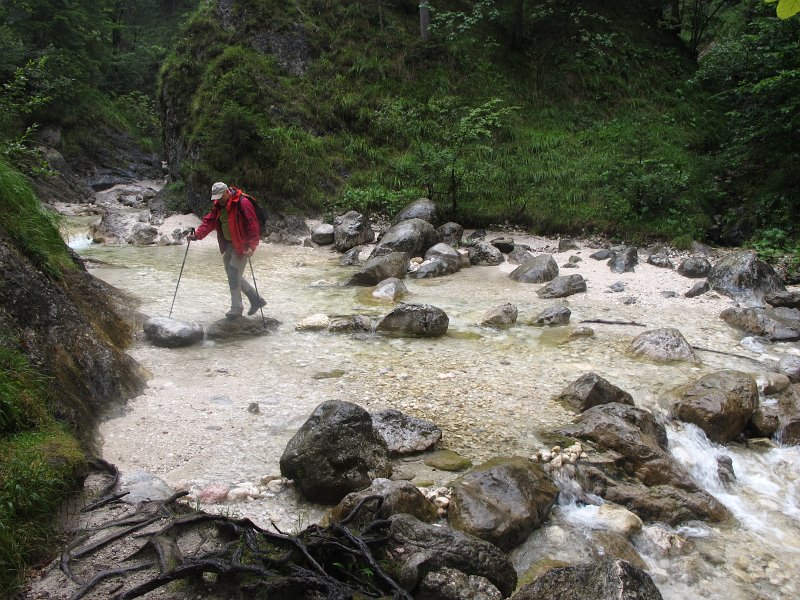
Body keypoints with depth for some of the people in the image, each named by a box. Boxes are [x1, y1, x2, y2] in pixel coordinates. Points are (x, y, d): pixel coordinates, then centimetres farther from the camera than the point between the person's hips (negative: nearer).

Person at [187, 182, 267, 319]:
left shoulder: (242, 203, -18)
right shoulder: (218, 205, 7)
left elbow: (253, 226, -21)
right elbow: (209, 221, 5)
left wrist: (251, 246, -28)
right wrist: (197, 235, -9)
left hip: (241, 246, -8)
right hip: (228, 245, 8)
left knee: (233, 276, -6)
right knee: (233, 276, 12)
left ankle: (236, 308, 8)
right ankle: (256, 299, 24)